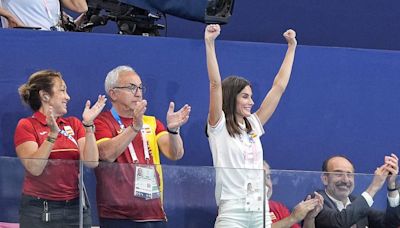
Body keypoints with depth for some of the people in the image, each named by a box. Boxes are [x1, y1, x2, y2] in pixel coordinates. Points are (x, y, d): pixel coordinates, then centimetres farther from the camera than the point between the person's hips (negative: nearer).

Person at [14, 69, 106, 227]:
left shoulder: (73, 124, 12)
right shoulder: (26, 126, 0)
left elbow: (92, 162, -2)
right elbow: (34, 168, -14)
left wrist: (88, 125, -10)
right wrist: (52, 134, -21)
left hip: (75, 208, 4)